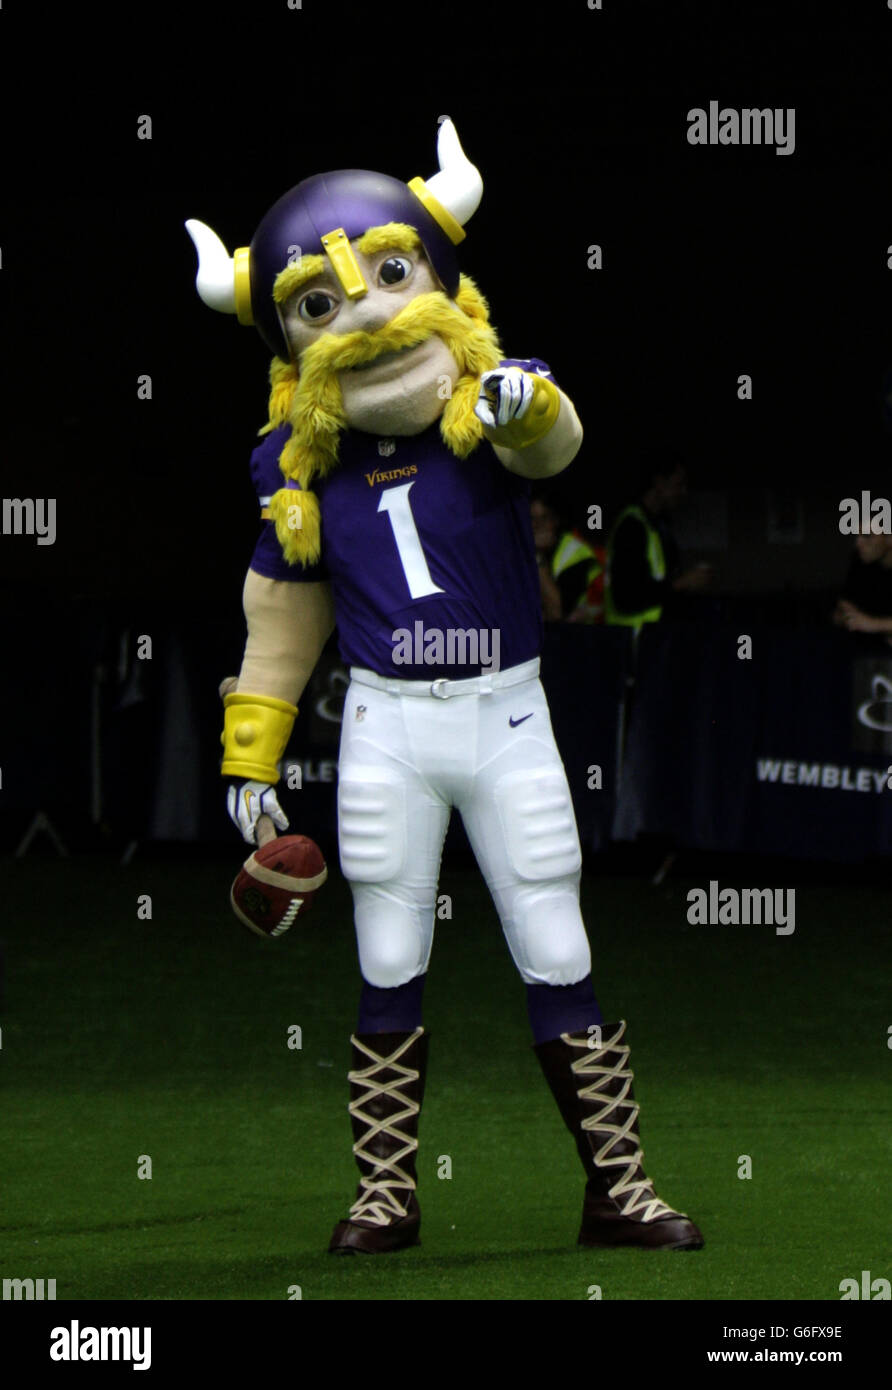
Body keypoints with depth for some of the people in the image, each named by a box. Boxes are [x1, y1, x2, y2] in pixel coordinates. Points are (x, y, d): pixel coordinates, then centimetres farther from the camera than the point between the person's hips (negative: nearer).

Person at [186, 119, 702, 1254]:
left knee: (558, 962, 3)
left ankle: (618, 1190, 9)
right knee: (389, 972, 6)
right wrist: (248, 760, 10)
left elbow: (554, 441, -33)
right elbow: (280, 625, 10)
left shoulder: (484, 421, -9)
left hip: (508, 721, -1)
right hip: (385, 730, 1)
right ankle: (385, 1195, 14)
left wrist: (527, 403, -57)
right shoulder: (304, 472, -2)